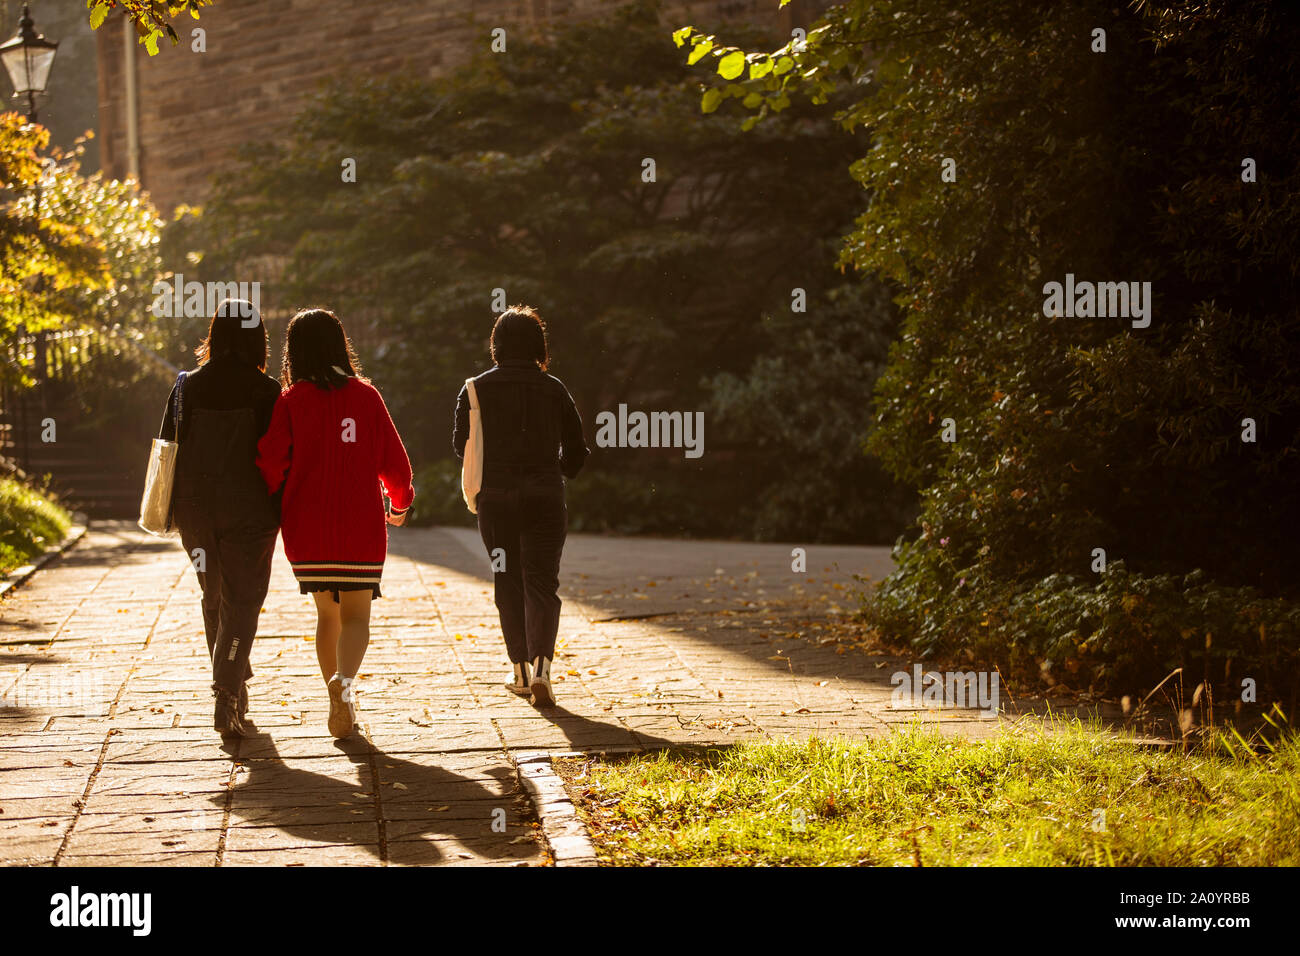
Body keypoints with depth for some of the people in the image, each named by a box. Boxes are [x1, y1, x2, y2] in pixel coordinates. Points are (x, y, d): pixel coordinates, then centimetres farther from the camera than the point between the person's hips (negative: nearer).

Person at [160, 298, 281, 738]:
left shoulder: (187, 386, 0)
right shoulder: (264, 390, -9)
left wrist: (173, 506, 13)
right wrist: (281, 508, 1)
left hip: (197, 509, 3)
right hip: (249, 511, -3)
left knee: (215, 597, 20)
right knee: (241, 601, 1)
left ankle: (234, 689, 31)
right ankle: (227, 694, -14)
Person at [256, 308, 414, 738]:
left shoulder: (290, 401, -3)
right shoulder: (366, 396, 0)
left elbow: (270, 464, -11)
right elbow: (394, 461, 4)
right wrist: (401, 502, 23)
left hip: (306, 529, 1)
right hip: (361, 527, -1)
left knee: (327, 612, 16)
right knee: (356, 616, 2)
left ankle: (340, 700, 17)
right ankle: (345, 681, -27)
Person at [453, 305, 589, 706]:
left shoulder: (476, 389, -1)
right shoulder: (553, 389, -2)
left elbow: (461, 444, 5)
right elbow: (576, 447, 3)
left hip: (494, 497, 1)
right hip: (544, 497, -1)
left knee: (508, 583, 13)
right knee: (541, 583, 1)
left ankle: (520, 669, 16)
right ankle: (541, 665, -17)